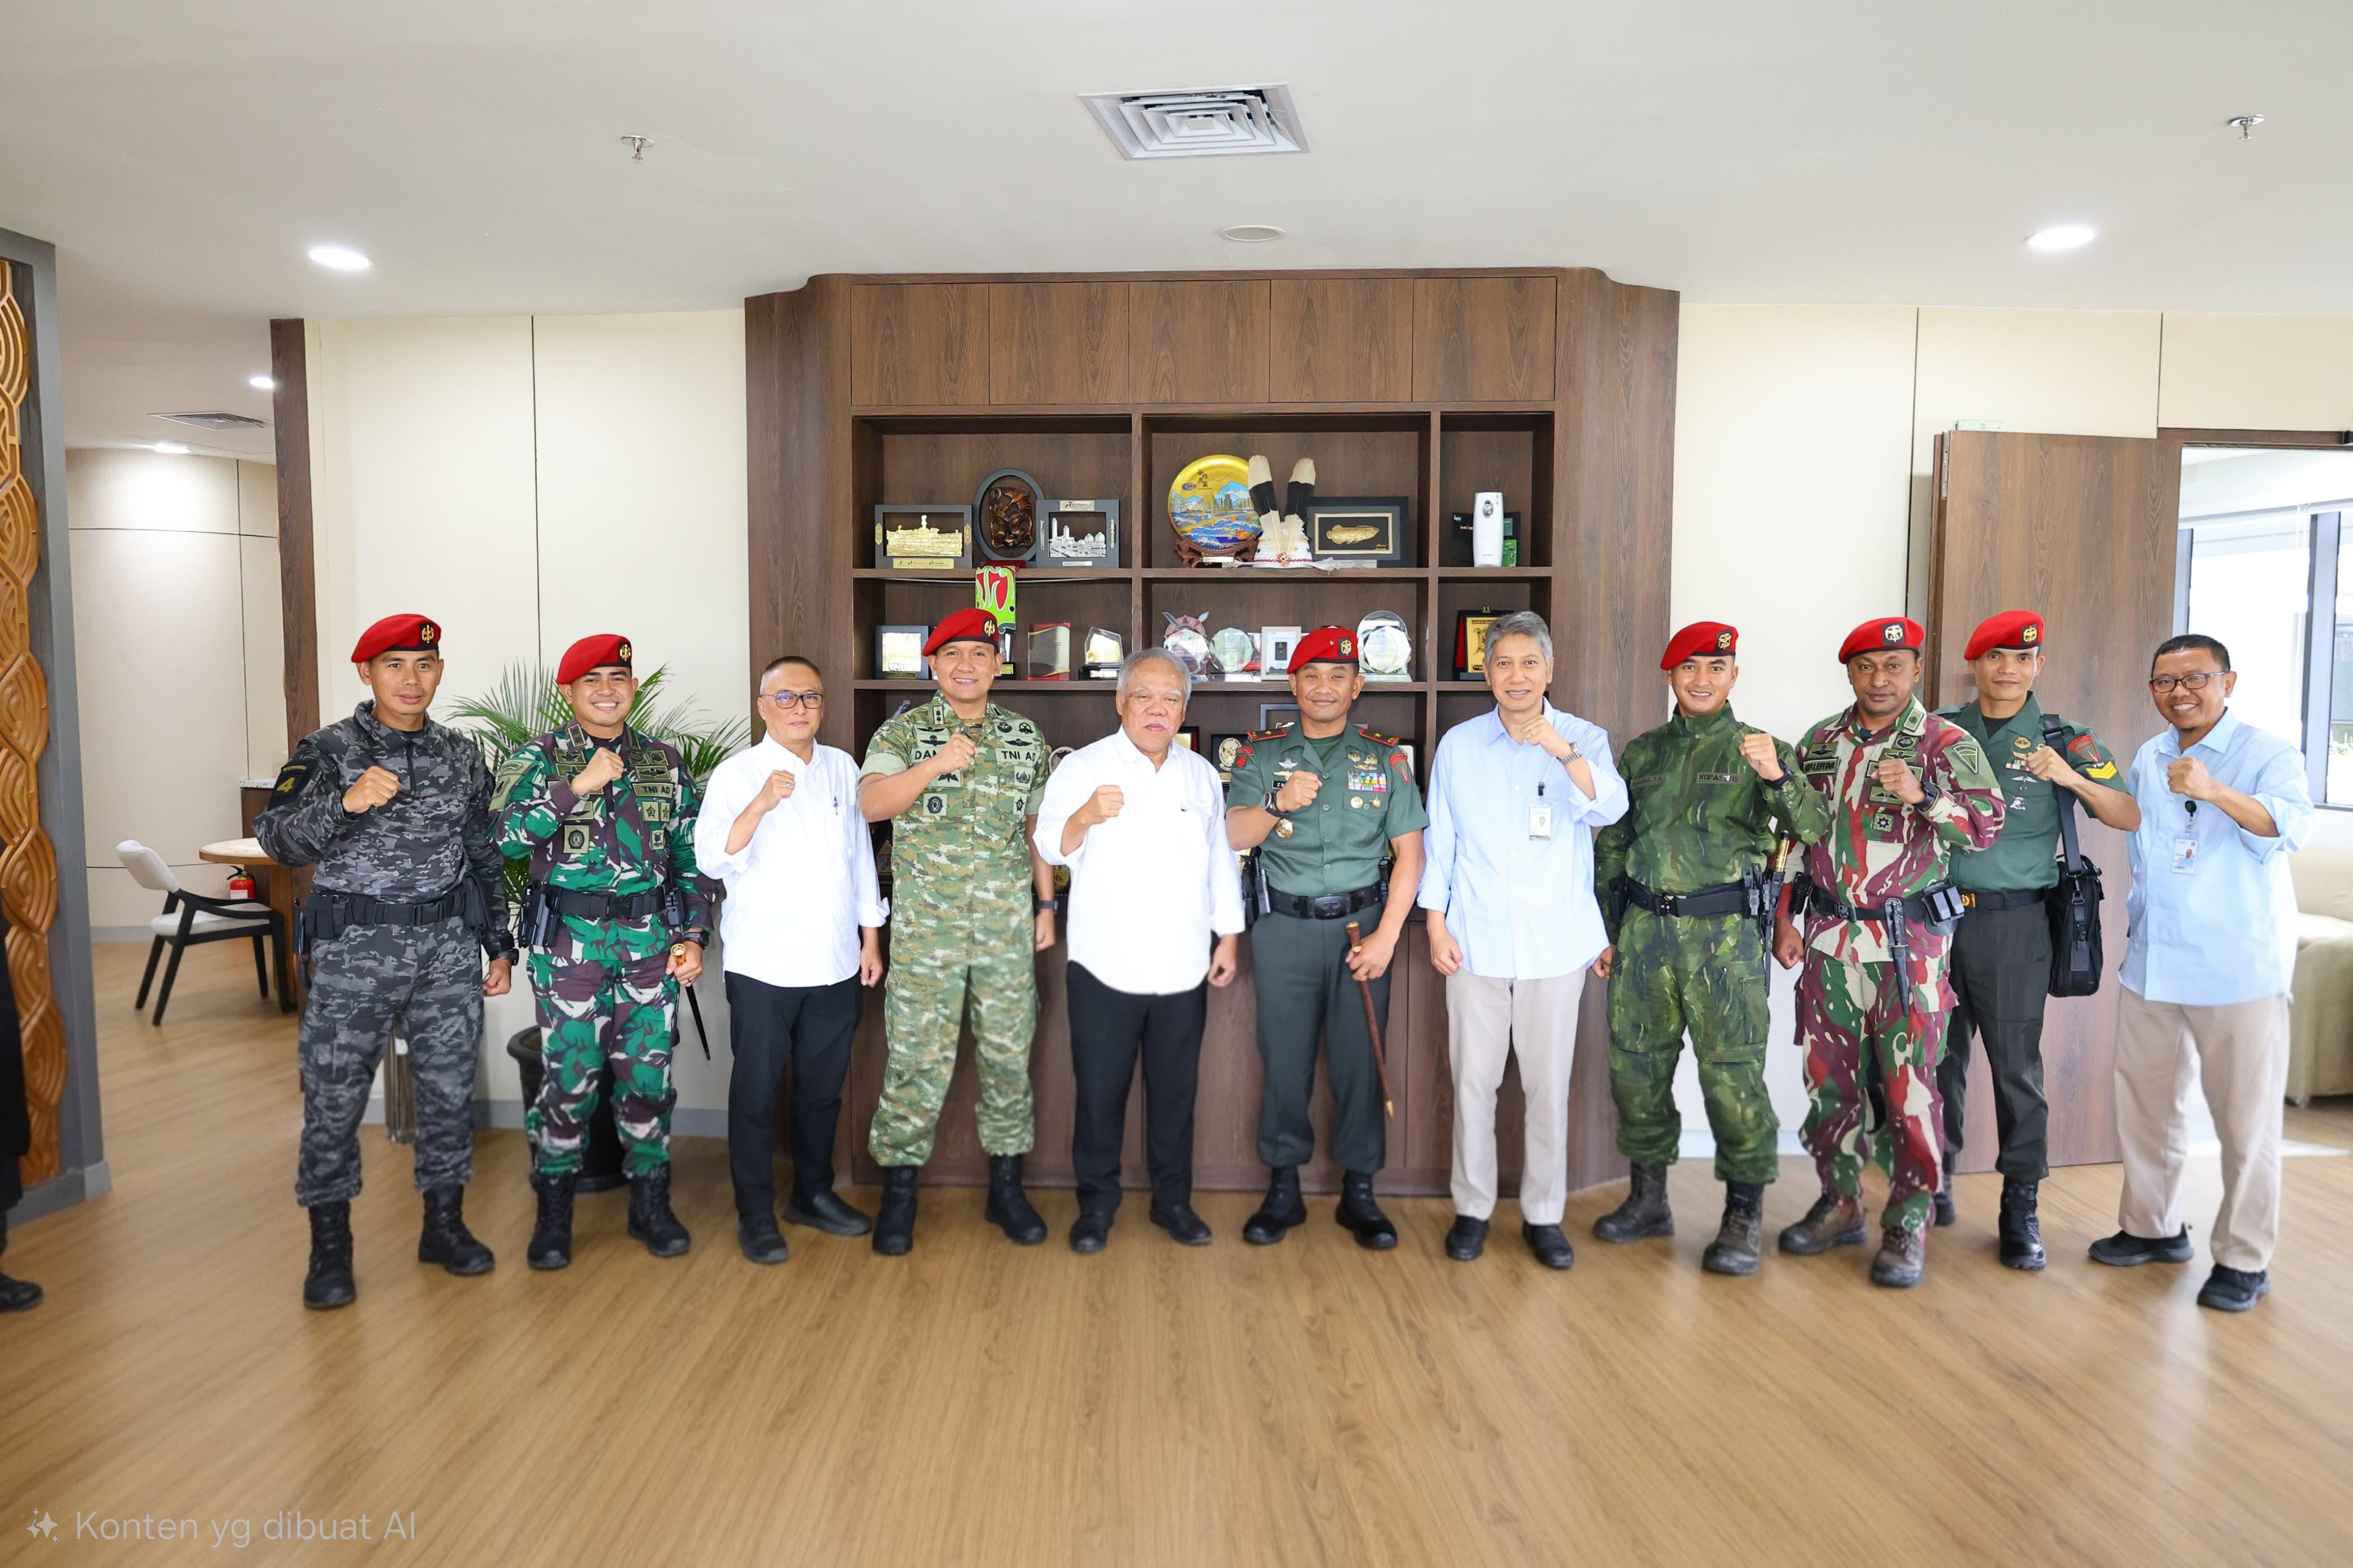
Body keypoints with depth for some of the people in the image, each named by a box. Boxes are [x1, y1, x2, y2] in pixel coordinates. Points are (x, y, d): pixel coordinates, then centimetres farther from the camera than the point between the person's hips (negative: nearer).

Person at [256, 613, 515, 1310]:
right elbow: (277, 838, -14)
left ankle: (444, 1225, 24)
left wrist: (500, 945, 10)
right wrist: (345, 802, -31)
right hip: (355, 949, -3)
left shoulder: (462, 755, 8)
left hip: (449, 947, 3)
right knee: (335, 1096, 2)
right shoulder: (328, 751, -3)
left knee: (450, 1088, 8)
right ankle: (330, 1248, 18)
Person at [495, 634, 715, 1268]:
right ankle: (554, 1211, 20)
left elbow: (691, 855, 10)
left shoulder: (665, 762, 9)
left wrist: (693, 936, 3)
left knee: (649, 1074, 7)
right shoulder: (540, 758, 2)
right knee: (569, 1077, 1)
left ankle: (650, 1203, 23)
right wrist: (580, 786, -20)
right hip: (569, 941, -2)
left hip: (650, 938, 2)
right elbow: (507, 835, -15)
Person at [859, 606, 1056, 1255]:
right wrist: (935, 764, -27)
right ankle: (899, 1191, 15)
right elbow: (871, 804, -15)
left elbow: (1038, 826, 13)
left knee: (1008, 1054, 8)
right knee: (916, 1057, 1)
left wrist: (1045, 904, 10)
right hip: (925, 925, -2)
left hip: (1008, 924, 3)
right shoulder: (903, 732, 0)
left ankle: (1007, 1186, 22)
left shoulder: (1025, 737, 9)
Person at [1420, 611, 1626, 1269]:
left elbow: (1611, 807, -18)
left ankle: (1543, 1214, 20)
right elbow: (1439, 841, 6)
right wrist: (1435, 926, 0)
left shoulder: (1585, 739, 1)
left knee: (1549, 1083, 6)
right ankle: (1472, 1208, 20)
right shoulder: (1458, 745, 4)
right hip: (1476, 940, 1)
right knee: (1473, 1079, 5)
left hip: (1556, 942, 0)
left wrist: (1564, 754, -34)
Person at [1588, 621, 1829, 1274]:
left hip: (1725, 933, -4)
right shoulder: (1641, 753, 14)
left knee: (1732, 1074, -4)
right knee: (1636, 1067, 9)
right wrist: (1605, 931, 12)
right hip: (1644, 929, 4)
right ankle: (1649, 1200, 25)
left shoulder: (1761, 750, 5)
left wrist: (1778, 776, -26)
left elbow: (1815, 830, -8)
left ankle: (1745, 1217, 9)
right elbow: (1610, 845, 16)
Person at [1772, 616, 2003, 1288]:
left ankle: (1909, 1224, 10)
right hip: (1830, 936, 4)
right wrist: (1785, 920, 9)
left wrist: (1922, 796, -30)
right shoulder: (1819, 744, 10)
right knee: (1830, 1076, 10)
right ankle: (1840, 1205, 24)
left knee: (1908, 1085, -3)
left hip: (1909, 941, -4)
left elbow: (1987, 824, -13)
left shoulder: (1947, 743, -2)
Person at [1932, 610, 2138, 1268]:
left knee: (2016, 1064, 1)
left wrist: (2072, 778, -20)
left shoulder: (2062, 739, 3)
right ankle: (1936, 1178, 24)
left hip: (2013, 923, -2)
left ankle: (2021, 1206, 11)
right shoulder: (1939, 731, 7)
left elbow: (2129, 818, -3)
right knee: (1938, 1054, 9)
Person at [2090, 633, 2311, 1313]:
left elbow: (2290, 827, -26)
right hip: (2151, 965, 6)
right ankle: (2153, 1227, 30)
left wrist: (2215, 791, -41)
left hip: (2239, 971, -6)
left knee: (2246, 1119, 1)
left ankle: (2244, 1260, 13)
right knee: (2144, 1104, 14)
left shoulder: (2268, 754, -7)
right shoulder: (2146, 760, 10)